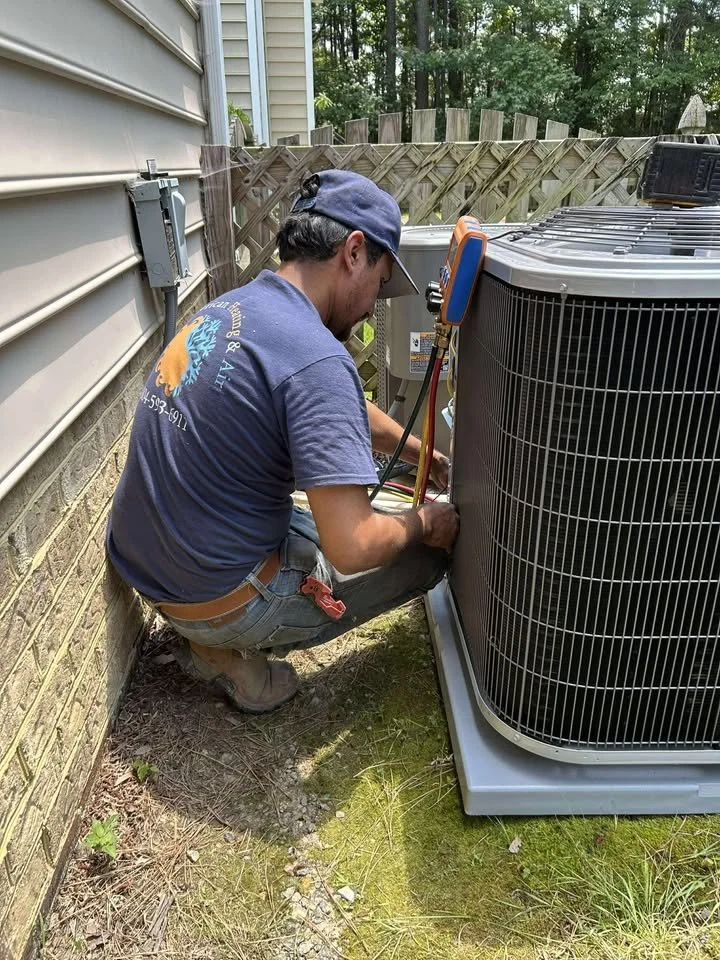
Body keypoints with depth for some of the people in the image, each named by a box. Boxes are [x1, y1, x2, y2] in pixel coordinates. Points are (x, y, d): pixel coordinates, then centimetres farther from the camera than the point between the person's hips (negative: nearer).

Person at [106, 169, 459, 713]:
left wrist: (425, 454, 19)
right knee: (428, 552, 4)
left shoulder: (232, 307, 4)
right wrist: (424, 523, -8)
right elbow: (351, 549, -28)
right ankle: (235, 648, 0)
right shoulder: (315, 357, -26)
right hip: (219, 599, -8)